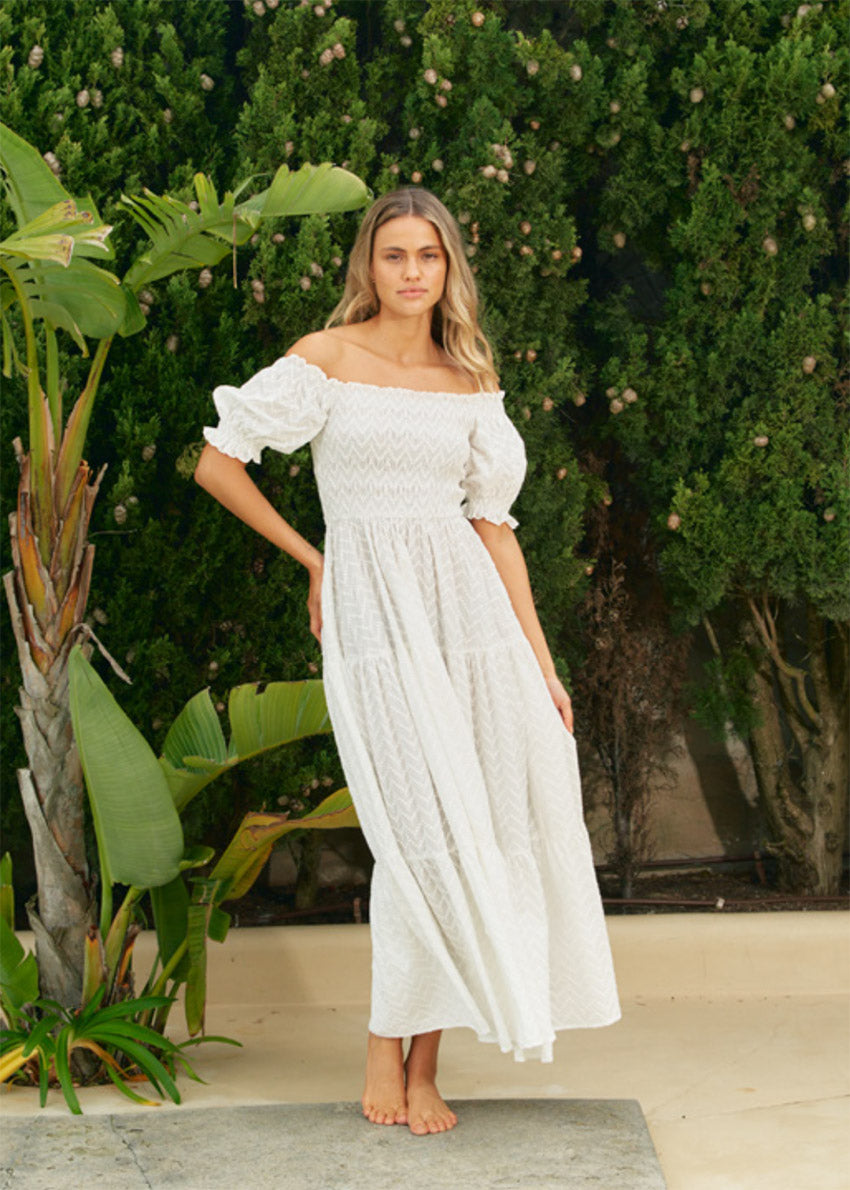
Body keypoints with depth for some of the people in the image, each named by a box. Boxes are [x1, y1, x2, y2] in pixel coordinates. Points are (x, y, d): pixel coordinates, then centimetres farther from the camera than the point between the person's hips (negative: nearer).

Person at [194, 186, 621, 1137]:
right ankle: (388, 1047, 8)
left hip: (469, 606, 5)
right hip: (374, 612, -4)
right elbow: (216, 464, 0)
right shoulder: (326, 358, -1)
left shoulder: (473, 377, 12)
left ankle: (424, 1060, 12)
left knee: (487, 831, 0)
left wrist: (540, 660, 7)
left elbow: (492, 520, 11)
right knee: (424, 833, -11)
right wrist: (308, 557, 8)